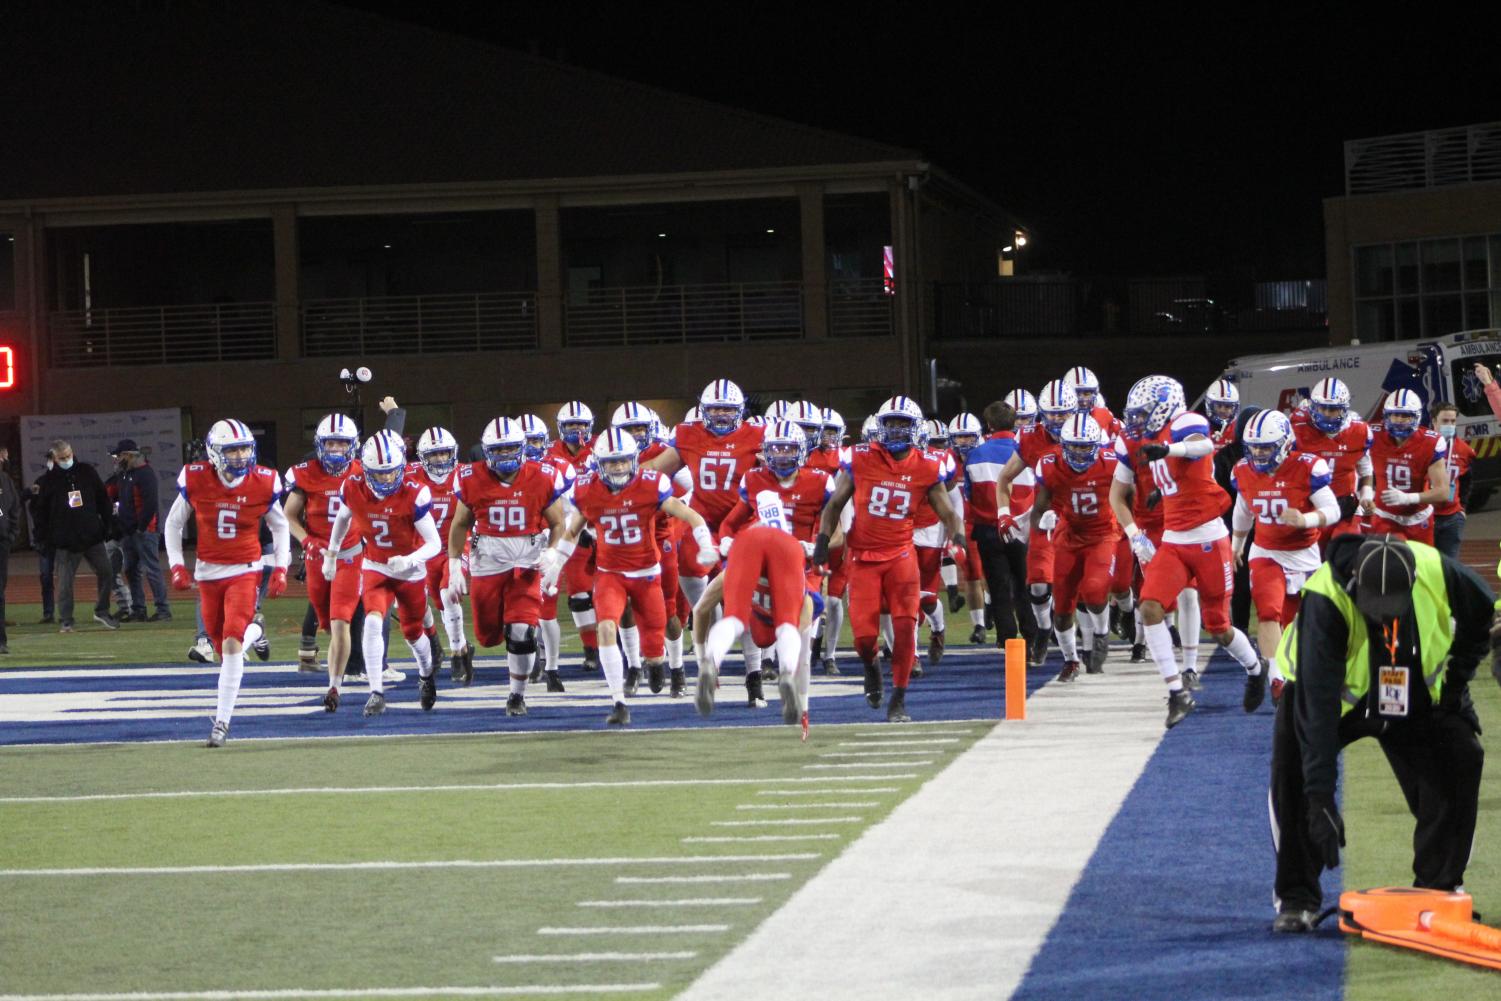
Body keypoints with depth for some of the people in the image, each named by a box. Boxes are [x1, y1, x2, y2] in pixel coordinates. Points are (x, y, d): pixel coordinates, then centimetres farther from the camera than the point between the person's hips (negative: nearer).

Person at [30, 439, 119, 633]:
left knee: (106, 573, 3)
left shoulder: (87, 472, 6)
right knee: (65, 580, -2)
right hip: (66, 542, -3)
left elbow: (103, 500, 12)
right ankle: (65, 622, 5)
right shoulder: (48, 480, -2)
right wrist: (43, 537, -5)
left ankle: (102, 612, 20)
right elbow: (40, 510, 1)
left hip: (93, 537, 3)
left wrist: (108, 523, 7)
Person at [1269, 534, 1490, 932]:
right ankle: (1297, 899, -11)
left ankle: (1438, 891, 6)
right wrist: (1321, 799, -47)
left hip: (1416, 699, 3)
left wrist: (1455, 681, -10)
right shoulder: (1325, 599, -40)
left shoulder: (1439, 573, -29)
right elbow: (1315, 702, -43)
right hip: (1336, 694, -3)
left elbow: (1484, 616, -2)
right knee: (1293, 769, -24)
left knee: (1460, 759, -10)